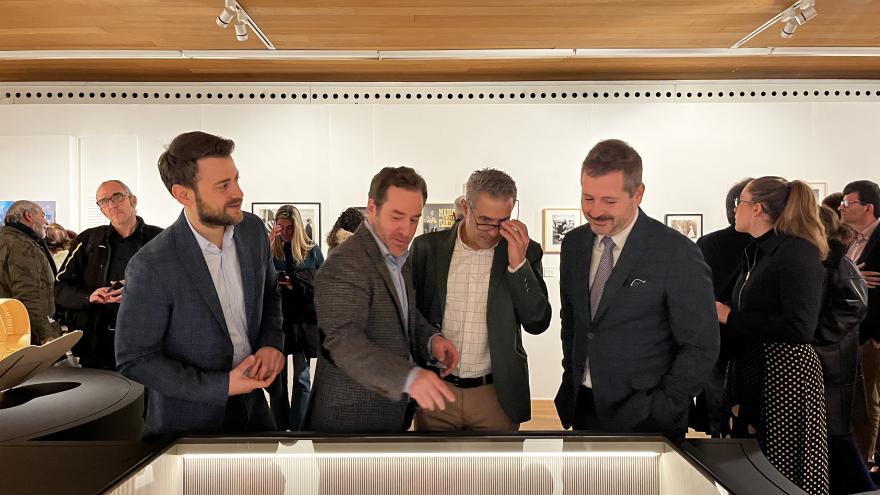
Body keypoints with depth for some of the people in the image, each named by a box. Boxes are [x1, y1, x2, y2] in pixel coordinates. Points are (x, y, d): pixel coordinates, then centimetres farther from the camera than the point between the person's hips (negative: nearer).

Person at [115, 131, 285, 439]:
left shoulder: (253, 229, -8)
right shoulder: (151, 267, -23)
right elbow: (134, 360, -15)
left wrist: (272, 342, -9)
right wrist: (221, 386, -20)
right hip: (189, 419, -5)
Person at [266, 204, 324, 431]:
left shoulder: (312, 251, 3)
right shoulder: (271, 249, 5)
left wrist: (295, 285, -11)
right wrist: (269, 244, -13)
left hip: (303, 320, -1)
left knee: (302, 378, 2)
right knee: (276, 377, 7)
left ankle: (297, 429, 7)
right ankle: (280, 428, 17)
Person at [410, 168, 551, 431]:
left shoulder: (526, 251, -4)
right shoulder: (427, 247, -4)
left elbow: (538, 323, -8)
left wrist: (518, 263, -18)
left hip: (497, 394, 0)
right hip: (434, 390, 1)